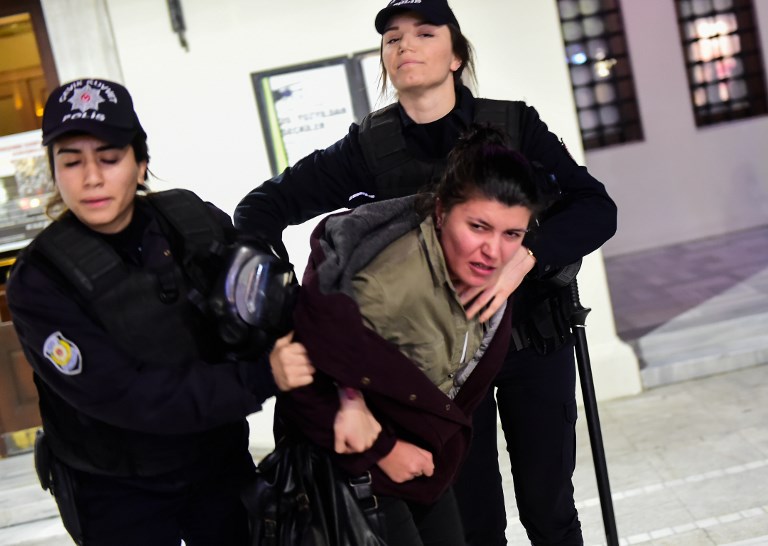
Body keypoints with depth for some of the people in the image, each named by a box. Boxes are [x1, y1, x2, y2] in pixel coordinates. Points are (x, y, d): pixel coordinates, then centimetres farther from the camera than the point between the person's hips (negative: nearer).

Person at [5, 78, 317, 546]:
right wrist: (260, 377, -31)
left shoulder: (196, 222, -9)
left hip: (223, 462, 3)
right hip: (117, 492, -3)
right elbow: (121, 394, -26)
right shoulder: (40, 281, -19)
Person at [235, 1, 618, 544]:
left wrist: (525, 257, -33)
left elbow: (597, 209, -15)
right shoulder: (370, 146, -7)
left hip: (534, 339, 0)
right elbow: (264, 205, -6)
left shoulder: (514, 124, -8)